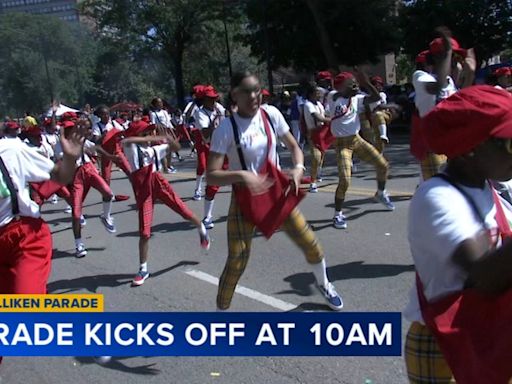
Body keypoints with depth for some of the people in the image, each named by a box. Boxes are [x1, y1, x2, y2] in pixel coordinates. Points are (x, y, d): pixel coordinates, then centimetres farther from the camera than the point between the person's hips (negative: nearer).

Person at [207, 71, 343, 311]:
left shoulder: (271, 114, -5)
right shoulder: (226, 128, -17)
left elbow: (294, 147, 6)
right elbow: (211, 175, -19)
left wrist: (298, 168, -14)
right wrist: (241, 176, -35)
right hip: (245, 199, -4)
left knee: (310, 243, 7)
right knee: (236, 262, -7)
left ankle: (323, 284, 38)